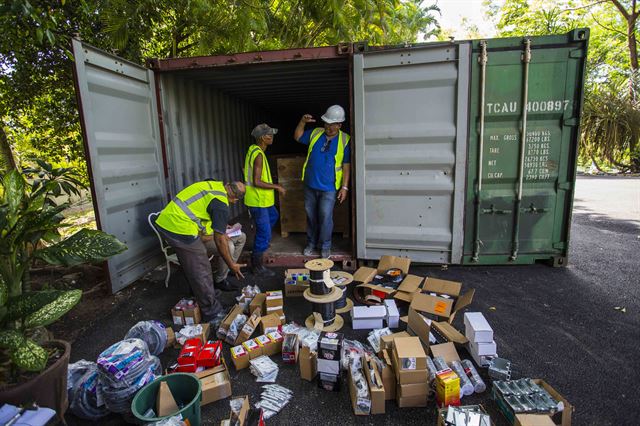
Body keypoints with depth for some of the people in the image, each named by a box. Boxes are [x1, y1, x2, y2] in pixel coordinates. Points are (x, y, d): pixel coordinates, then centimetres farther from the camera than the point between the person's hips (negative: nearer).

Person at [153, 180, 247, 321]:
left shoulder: (213, 184, 10)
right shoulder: (221, 205, -15)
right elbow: (219, 240, -14)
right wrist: (231, 265, -5)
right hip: (181, 229, -9)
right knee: (202, 274, 3)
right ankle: (212, 312, 16)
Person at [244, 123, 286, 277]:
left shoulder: (253, 149, 7)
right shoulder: (259, 155, -23)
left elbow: (247, 171, 19)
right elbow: (256, 182, -28)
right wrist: (277, 187, -18)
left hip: (262, 199, 10)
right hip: (258, 201, -10)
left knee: (273, 216, 31)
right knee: (264, 234, -2)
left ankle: (261, 242, 47)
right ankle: (257, 267, 10)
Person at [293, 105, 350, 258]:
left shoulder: (345, 140, -6)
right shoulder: (315, 133, 4)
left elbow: (346, 165, -5)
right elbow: (297, 137, 17)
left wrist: (344, 187, -9)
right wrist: (302, 122, 0)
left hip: (328, 188, -4)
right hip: (310, 185, 4)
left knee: (325, 217, -2)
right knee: (311, 216, 14)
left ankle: (325, 246, 17)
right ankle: (311, 243, 31)